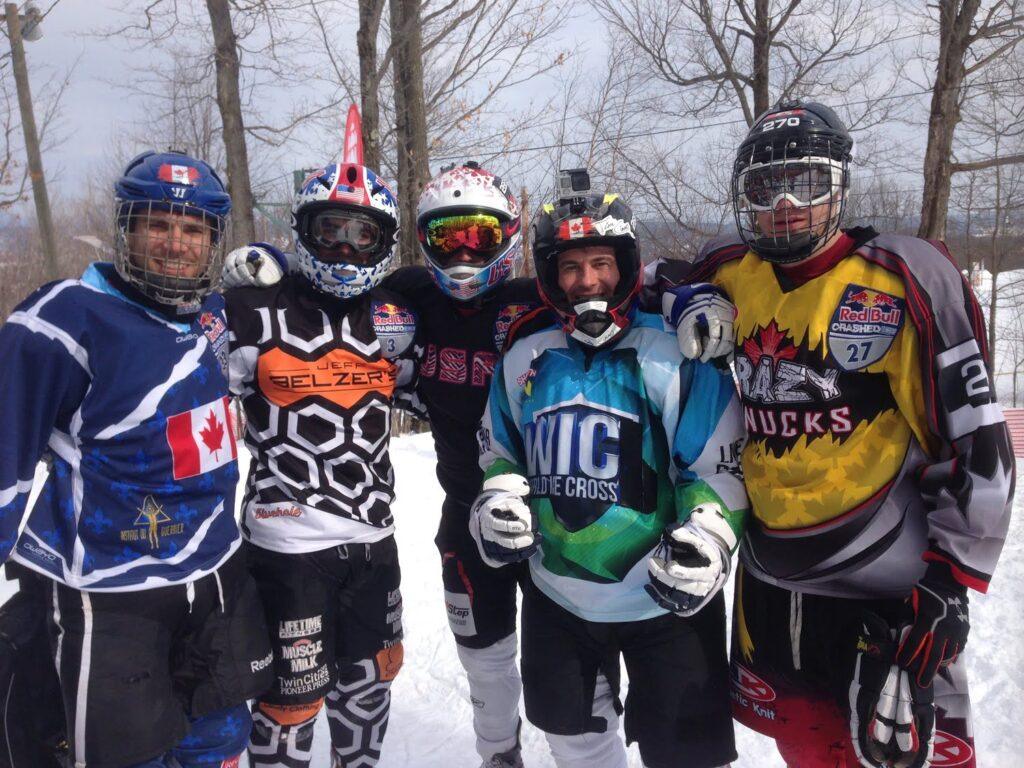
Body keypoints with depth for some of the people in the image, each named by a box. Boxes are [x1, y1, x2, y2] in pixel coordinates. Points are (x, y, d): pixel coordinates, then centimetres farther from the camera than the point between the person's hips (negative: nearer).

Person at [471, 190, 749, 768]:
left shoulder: (677, 352, -13)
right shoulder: (525, 356, 1)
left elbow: (719, 466, -9)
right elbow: (500, 451, 14)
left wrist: (705, 543, -22)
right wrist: (498, 504, -3)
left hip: (667, 597, -4)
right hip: (556, 590, 5)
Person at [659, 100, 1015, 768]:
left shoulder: (906, 279, -12)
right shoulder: (729, 274, 0)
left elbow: (975, 441, -11)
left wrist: (947, 589, -12)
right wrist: (692, 304, -2)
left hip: (886, 587, -4)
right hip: (769, 577, 5)